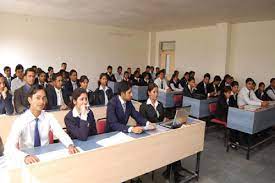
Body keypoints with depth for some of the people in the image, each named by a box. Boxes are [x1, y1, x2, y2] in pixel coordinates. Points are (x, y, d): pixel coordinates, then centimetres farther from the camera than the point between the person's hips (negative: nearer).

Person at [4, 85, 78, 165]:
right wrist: (25, 156, -40)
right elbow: (9, 148, -22)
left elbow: (61, 134, -12)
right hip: (29, 160, -1)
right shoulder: (20, 121, -12)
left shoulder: (49, 117, -3)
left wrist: (70, 145, -33)